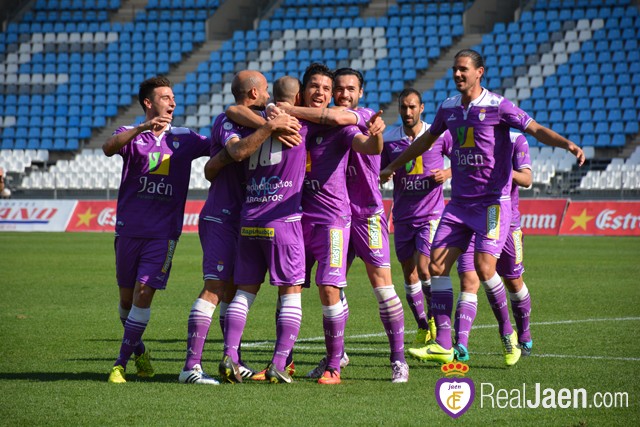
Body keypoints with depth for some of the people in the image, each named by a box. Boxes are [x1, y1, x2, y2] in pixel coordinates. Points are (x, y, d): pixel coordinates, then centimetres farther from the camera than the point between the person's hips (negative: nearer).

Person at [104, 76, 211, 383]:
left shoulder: (184, 139, 9)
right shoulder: (132, 134, 2)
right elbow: (109, 148, -20)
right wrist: (143, 128, -34)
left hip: (163, 231, 0)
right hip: (129, 228, 0)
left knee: (144, 293, -12)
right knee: (127, 296, 9)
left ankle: (121, 363, -6)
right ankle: (139, 349, 34)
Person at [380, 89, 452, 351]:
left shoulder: (439, 135, -3)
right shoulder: (389, 140, 3)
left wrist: (447, 174, -11)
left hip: (431, 213, -3)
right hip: (403, 217, 3)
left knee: (423, 267, -15)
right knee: (409, 273, 5)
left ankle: (434, 317, 8)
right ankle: (423, 328, 18)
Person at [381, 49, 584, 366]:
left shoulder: (497, 106, -8)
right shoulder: (448, 108, 10)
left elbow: (537, 130, -12)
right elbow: (426, 141, 26)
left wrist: (567, 144, -30)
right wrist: (392, 167, 34)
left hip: (493, 201, -6)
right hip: (459, 202, 6)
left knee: (484, 266, -17)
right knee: (437, 265, -5)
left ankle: (508, 334, 3)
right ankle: (442, 345, -2)